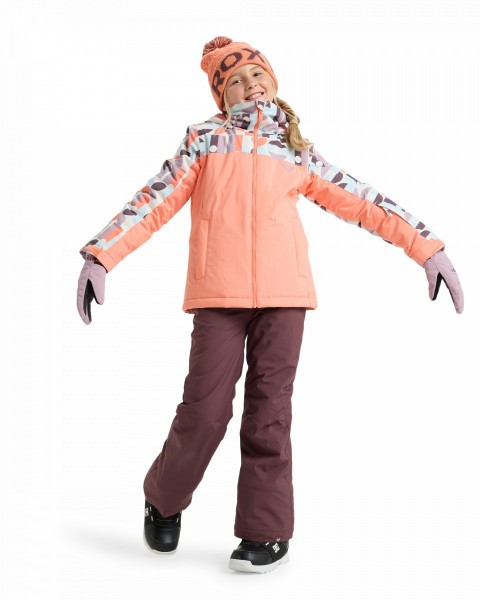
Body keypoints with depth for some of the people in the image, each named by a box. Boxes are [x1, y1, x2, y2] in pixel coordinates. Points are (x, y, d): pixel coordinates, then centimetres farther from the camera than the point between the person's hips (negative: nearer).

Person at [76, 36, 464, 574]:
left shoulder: (297, 152, 19)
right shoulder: (204, 139, 16)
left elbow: (361, 202, 17)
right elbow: (155, 201, 7)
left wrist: (427, 247, 12)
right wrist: (101, 255, -4)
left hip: (284, 291, 1)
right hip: (219, 293, -1)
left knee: (269, 409, 1)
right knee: (204, 410, -3)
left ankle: (267, 531, 11)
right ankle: (164, 500, 23)